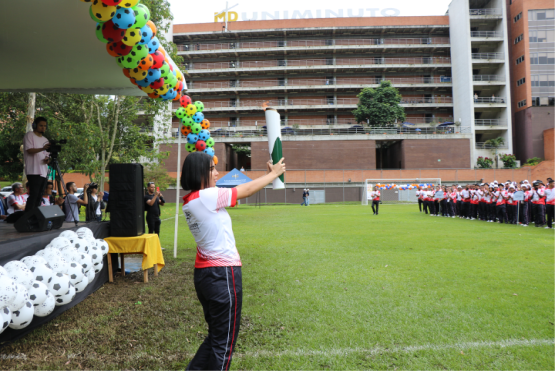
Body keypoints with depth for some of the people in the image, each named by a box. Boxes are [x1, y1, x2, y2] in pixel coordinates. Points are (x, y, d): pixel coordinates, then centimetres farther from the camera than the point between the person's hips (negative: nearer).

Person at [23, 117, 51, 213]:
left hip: (43, 172, 7)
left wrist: (47, 159, -1)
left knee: (39, 196, 5)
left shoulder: (45, 140, 23)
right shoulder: (29, 135, 2)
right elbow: (29, 150, -11)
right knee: (34, 194, -14)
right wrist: (42, 148, -27)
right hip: (34, 171, -7)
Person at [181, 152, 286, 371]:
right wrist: (273, 174, 8)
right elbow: (246, 190, -7)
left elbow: (240, 192, 12)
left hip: (205, 273, 9)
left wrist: (268, 175, 13)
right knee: (224, 343, 6)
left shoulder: (190, 201, 8)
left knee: (215, 336, 22)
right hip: (223, 274, -9)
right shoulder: (207, 196, -18)